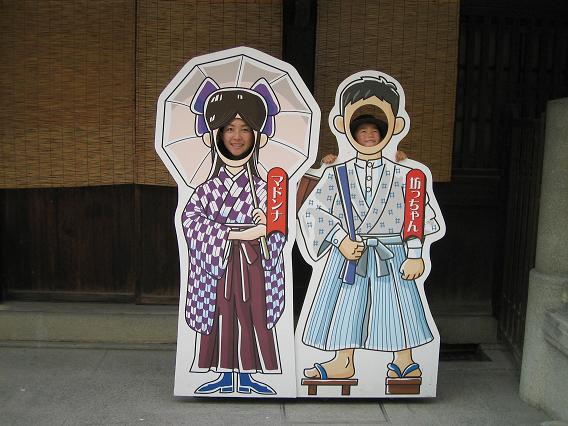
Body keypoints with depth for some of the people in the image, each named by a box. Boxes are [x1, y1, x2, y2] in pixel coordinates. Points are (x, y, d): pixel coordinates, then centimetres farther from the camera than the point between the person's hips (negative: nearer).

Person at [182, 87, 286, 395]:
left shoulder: (262, 190, 0)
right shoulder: (208, 189, 2)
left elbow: (279, 233, 0)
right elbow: (191, 217, -11)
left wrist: (267, 225, -25)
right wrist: (234, 233, -22)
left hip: (251, 263, 0)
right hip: (219, 264, 1)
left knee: (253, 315, 3)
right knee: (220, 314, 6)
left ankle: (248, 374, 19)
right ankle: (225, 375, 21)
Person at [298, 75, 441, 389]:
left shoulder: (402, 176, -1)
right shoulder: (336, 175, -1)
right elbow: (312, 210, -8)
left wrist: (415, 255, -3)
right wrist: (341, 240, -16)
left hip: (391, 254, -1)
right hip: (348, 254, 1)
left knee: (397, 307, 8)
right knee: (345, 306, 9)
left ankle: (403, 359, 28)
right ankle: (343, 362, 26)